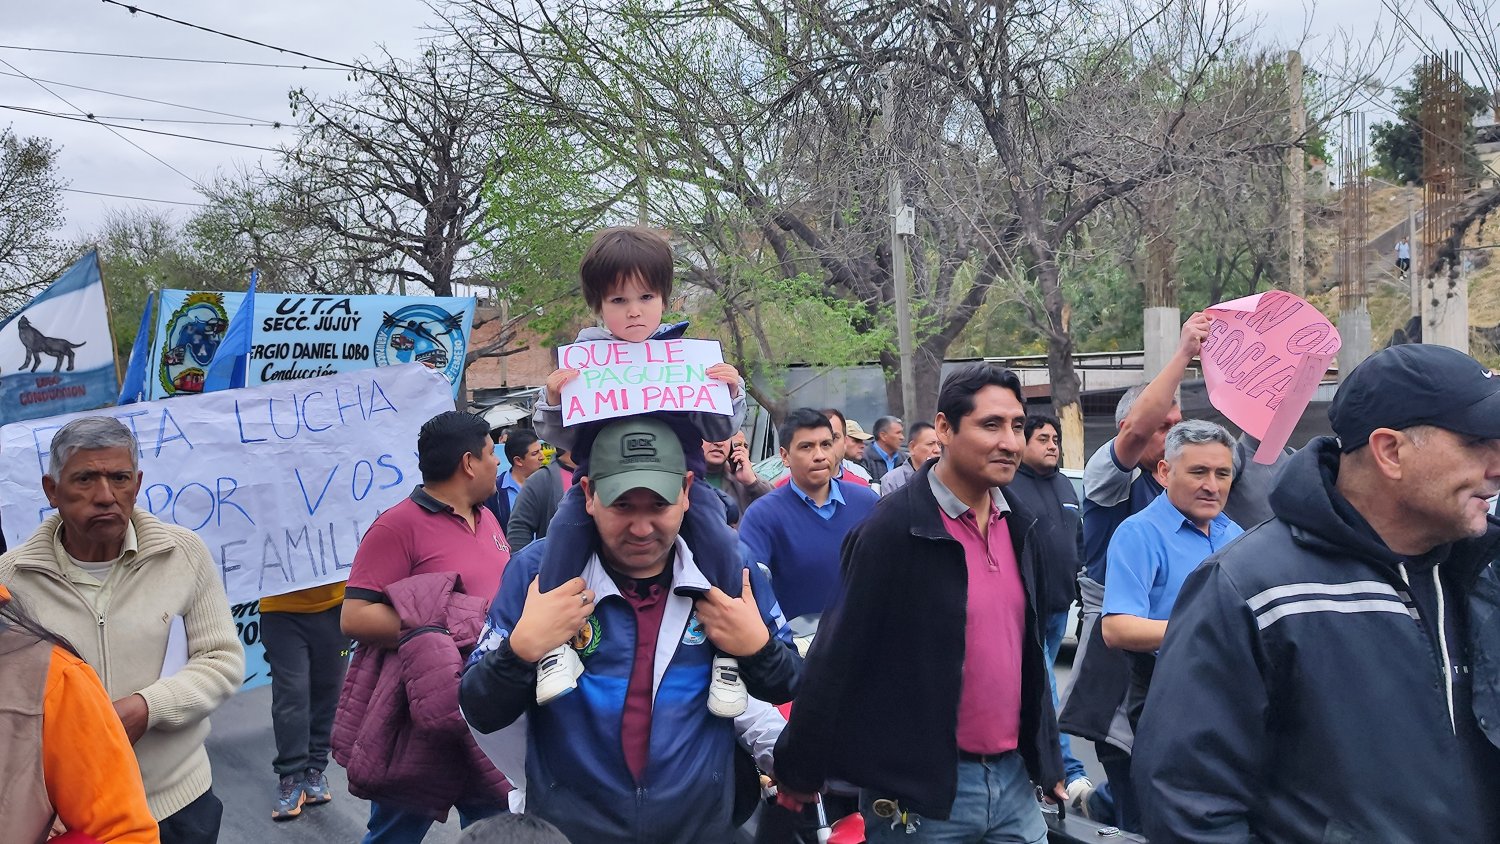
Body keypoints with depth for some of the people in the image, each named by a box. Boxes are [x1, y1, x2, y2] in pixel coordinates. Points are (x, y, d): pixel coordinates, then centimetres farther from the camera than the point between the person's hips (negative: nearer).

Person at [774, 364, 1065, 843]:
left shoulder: (1016, 524, 6)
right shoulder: (894, 530, -16)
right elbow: (839, 655, -13)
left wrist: (1045, 758, 19)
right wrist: (800, 769, -8)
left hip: (1011, 779, 6)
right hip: (921, 790, -6)